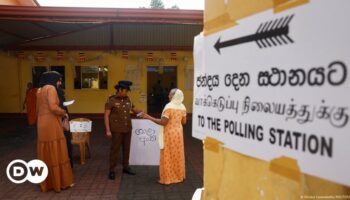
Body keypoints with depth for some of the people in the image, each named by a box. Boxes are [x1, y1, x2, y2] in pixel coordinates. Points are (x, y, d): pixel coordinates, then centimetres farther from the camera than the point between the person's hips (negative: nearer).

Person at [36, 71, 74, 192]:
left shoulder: (40, 90, 16)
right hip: (51, 124, -8)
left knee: (46, 154, 13)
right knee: (57, 153, 0)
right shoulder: (51, 88, -10)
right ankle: (61, 182, 9)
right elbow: (53, 107, -23)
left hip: (42, 124, 9)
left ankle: (47, 183, 22)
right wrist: (64, 113, -6)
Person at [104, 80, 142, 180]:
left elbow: (135, 110, 16)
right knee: (115, 149, 1)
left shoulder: (127, 99, 6)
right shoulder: (111, 100, -9)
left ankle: (126, 167, 27)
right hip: (117, 129, -5)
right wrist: (108, 130, -16)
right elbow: (106, 116, -10)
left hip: (127, 129, 5)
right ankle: (112, 170, 12)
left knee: (126, 148, 13)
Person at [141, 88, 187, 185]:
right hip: (178, 133, 7)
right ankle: (179, 176, 24)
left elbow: (163, 122, -21)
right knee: (178, 155, 15)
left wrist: (149, 117, -18)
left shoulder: (169, 106, -19)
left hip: (170, 134, -7)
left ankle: (167, 178, 8)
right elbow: (184, 122, 8)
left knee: (168, 156, 2)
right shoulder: (182, 107, 3)